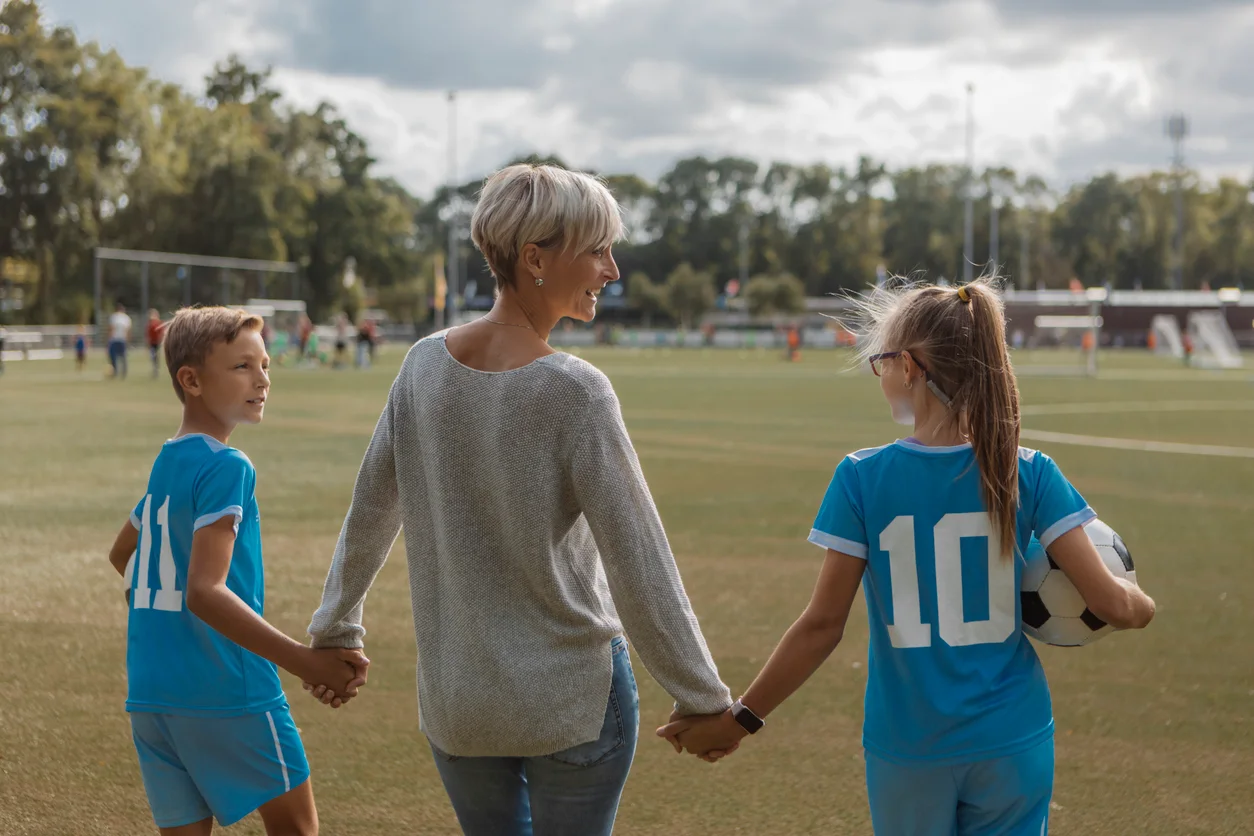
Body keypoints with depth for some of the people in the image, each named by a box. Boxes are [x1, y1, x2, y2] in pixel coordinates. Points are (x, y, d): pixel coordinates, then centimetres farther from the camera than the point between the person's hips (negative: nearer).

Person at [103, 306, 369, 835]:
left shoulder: (166, 463, 13)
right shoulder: (226, 468, -14)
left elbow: (122, 553, 30)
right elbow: (206, 591, -24)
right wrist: (307, 662, -27)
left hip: (150, 694, 8)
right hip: (227, 691, -8)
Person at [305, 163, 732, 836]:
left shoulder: (426, 364, -3)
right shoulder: (574, 391, -19)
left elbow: (370, 512, 8)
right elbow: (638, 562, -18)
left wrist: (336, 629, 22)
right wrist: (702, 698, -9)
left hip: (454, 704, 5)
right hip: (574, 702, -5)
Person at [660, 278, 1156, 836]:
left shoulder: (862, 479, -11)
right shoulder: (1030, 475, -8)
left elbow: (822, 625, -8)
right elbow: (1112, 604, -10)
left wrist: (739, 719, 2)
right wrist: (1142, 607, 13)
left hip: (906, 745, 0)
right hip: (1011, 744, 1)